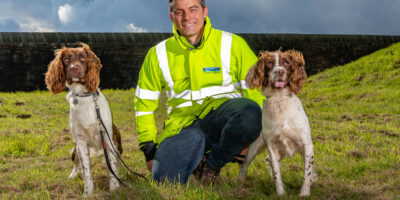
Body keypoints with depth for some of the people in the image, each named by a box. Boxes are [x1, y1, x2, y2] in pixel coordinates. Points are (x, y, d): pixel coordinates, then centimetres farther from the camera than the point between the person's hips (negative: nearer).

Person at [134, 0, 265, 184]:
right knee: (164, 181, -22)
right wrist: (149, 148, 11)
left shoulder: (232, 44, 2)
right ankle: (195, 160, 13)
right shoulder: (158, 54, 9)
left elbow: (256, 87, 3)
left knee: (249, 112, -35)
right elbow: (144, 102, 17)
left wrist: (249, 135, -7)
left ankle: (213, 162, -7)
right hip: (183, 126, 1)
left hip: (222, 116, -1)